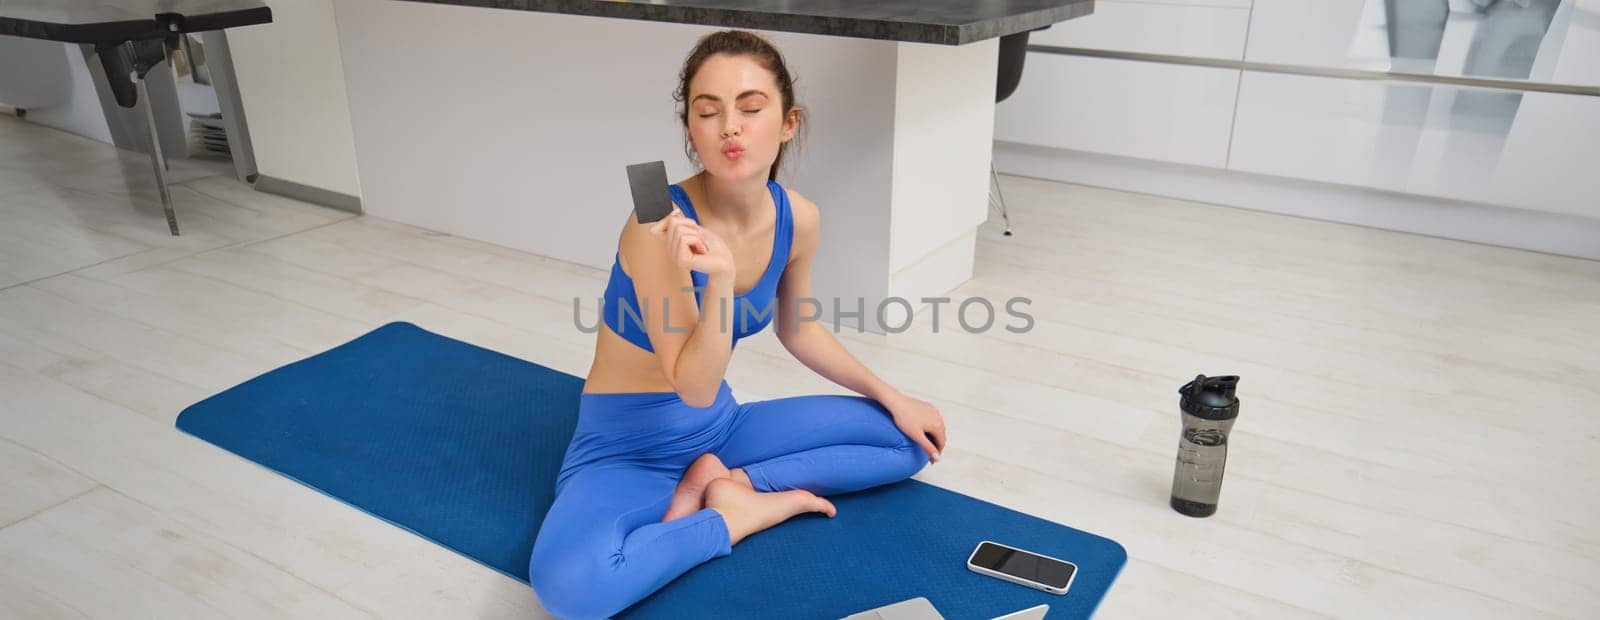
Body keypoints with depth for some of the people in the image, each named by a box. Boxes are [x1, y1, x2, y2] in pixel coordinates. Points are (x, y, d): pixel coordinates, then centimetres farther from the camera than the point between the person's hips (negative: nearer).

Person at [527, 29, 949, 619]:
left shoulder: (797, 218, -9)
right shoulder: (661, 225, -28)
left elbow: (798, 330, 10)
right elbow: (695, 387, -25)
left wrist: (893, 397, 11)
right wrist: (719, 277, -42)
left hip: (717, 426, 6)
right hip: (625, 446, -6)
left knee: (910, 437, 3)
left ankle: (724, 487, -4)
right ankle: (743, 514, -11)